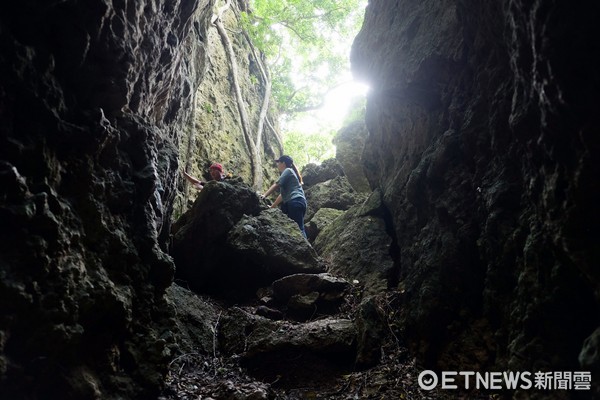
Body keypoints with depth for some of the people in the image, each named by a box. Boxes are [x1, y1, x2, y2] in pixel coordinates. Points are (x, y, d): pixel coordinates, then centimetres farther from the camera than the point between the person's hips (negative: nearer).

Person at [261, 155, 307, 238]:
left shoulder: (288, 170, 6)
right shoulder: (288, 172, 32)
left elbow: (276, 185, -2)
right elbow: (283, 194, 29)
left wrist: (264, 195, 0)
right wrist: (272, 207, 28)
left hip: (295, 201, -9)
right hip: (292, 203, 9)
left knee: (298, 228, -18)